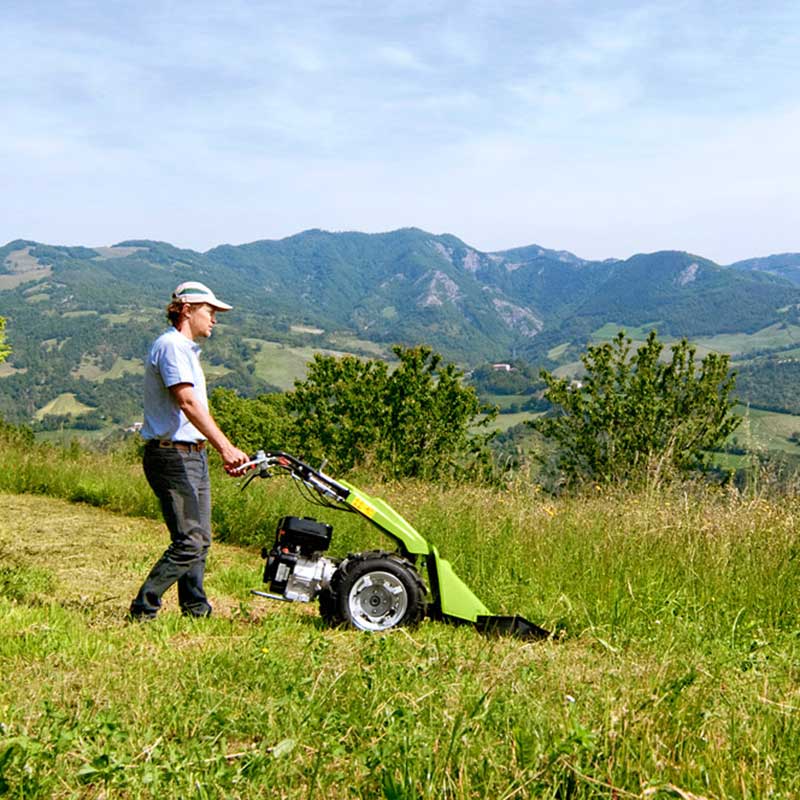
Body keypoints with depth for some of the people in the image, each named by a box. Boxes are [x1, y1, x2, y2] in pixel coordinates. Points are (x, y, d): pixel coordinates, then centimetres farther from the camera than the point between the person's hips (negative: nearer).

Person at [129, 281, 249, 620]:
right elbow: (188, 403, -24)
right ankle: (142, 610, -4)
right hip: (173, 456, -11)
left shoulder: (186, 348, 20)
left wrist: (226, 451, 17)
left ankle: (196, 609, 22)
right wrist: (225, 447, -31)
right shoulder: (171, 346, -13)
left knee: (200, 539, 13)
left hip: (192, 455, 11)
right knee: (189, 542, -11)